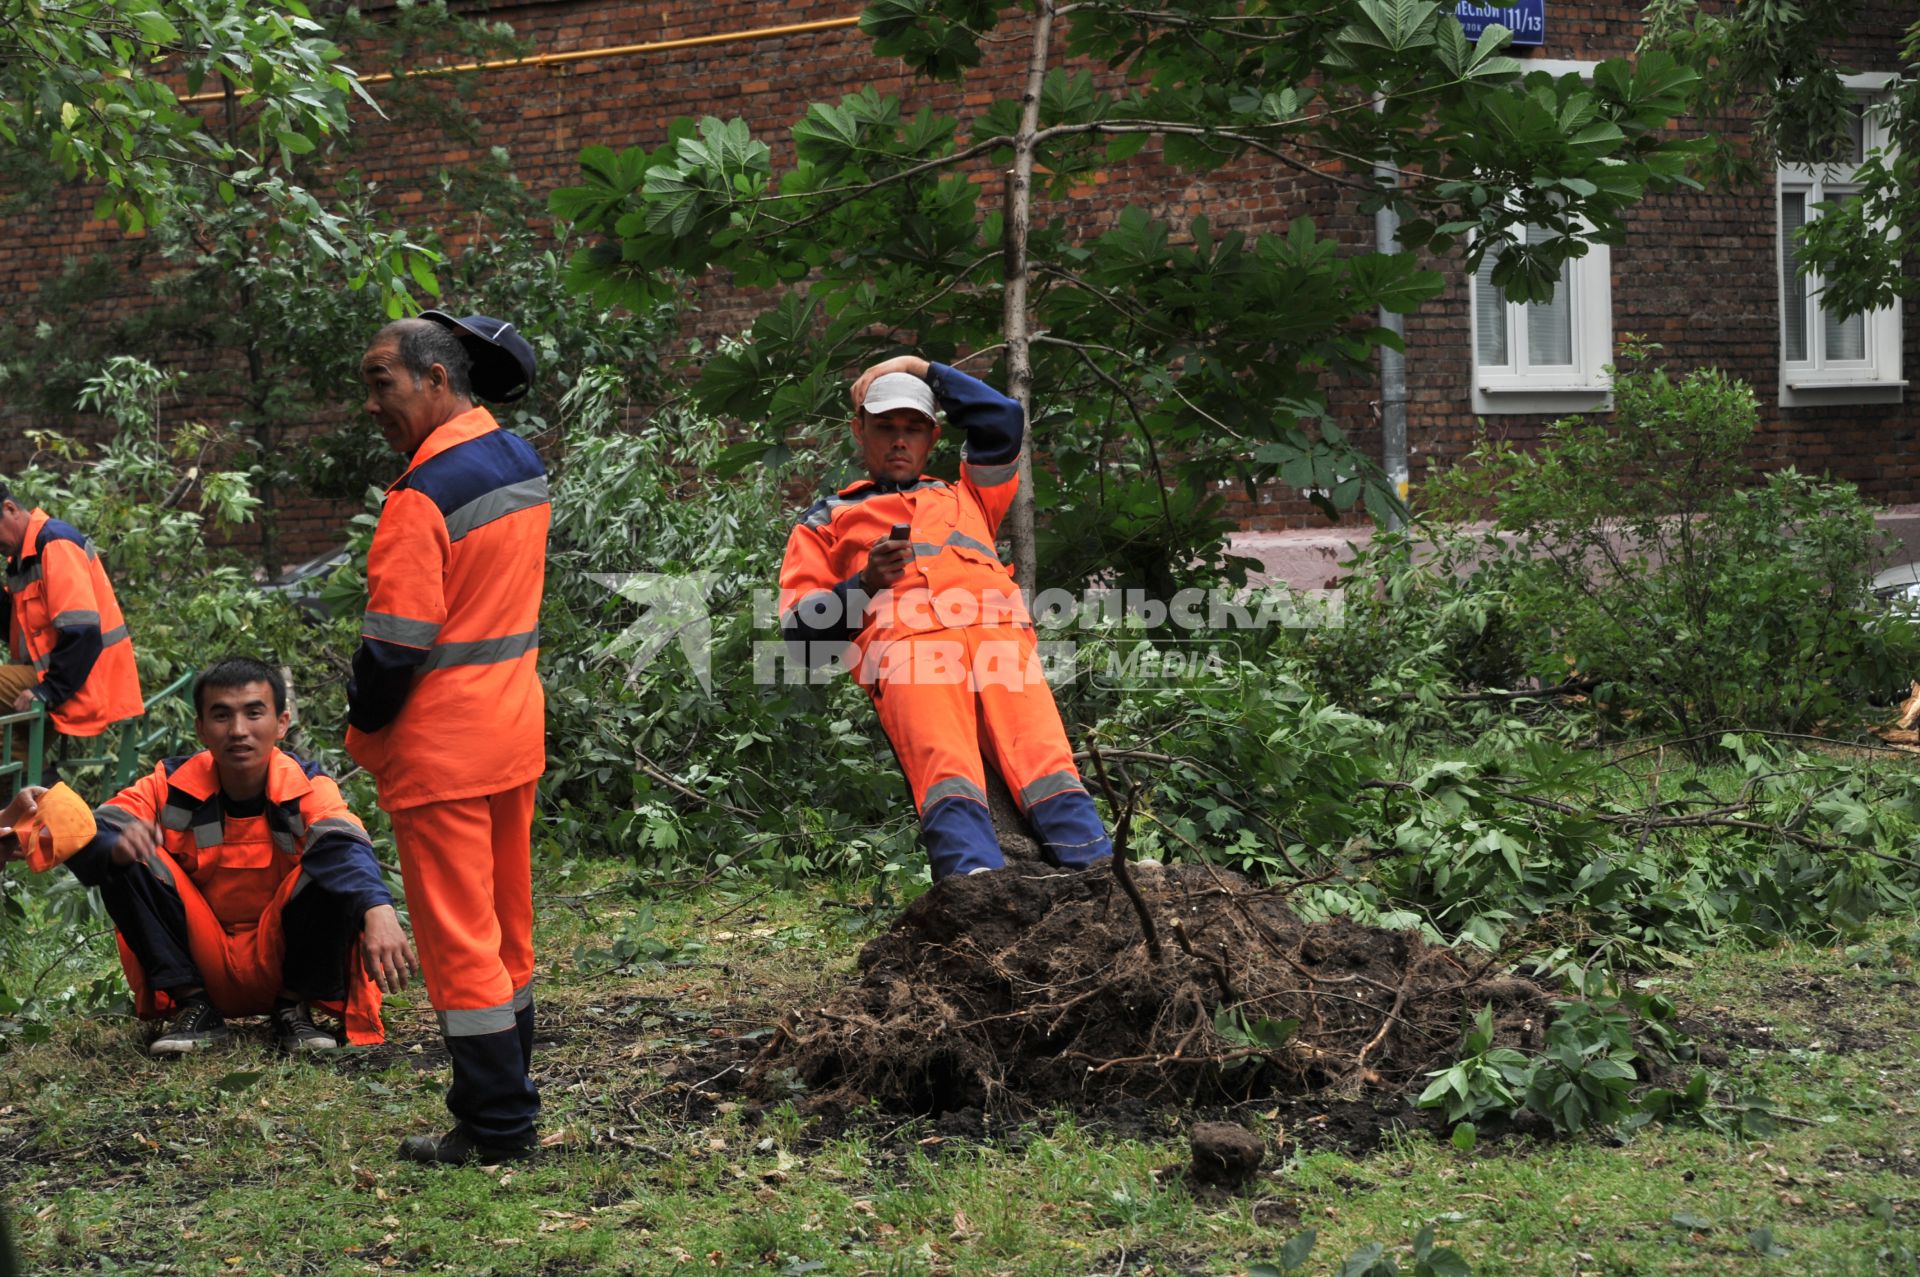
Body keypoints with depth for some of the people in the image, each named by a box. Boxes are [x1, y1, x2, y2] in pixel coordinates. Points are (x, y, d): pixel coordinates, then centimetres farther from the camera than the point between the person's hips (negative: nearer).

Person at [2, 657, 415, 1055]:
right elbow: (87, 844, -20)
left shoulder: (307, 789, -12)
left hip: (279, 962, -1)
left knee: (335, 873, -28)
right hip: (200, 963, 1)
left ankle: (295, 1009, -8)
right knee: (125, 862, -20)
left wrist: (378, 909, -55)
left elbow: (347, 849, -33)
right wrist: (117, 846, -46)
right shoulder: (170, 786, -7)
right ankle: (193, 1007, -9)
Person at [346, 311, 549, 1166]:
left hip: (442, 745, -9)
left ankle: (495, 1127, 2)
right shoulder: (522, 464, 8)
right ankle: (510, 1100, 25)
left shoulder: (424, 495, -20)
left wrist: (363, 726, -3)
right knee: (507, 928, 16)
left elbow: (397, 642, -20)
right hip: (516, 729, 9)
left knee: (457, 936, -1)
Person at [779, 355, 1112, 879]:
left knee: (1042, 753, -27)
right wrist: (865, 585, 2)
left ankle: (1099, 869, -47)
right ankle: (975, 878, -56)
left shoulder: (965, 496, 43)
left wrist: (922, 369, 41)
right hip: (902, 639, -2)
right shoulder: (826, 520, 34)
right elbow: (801, 630, 20)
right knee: (943, 763, -33)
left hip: (995, 629, 2)